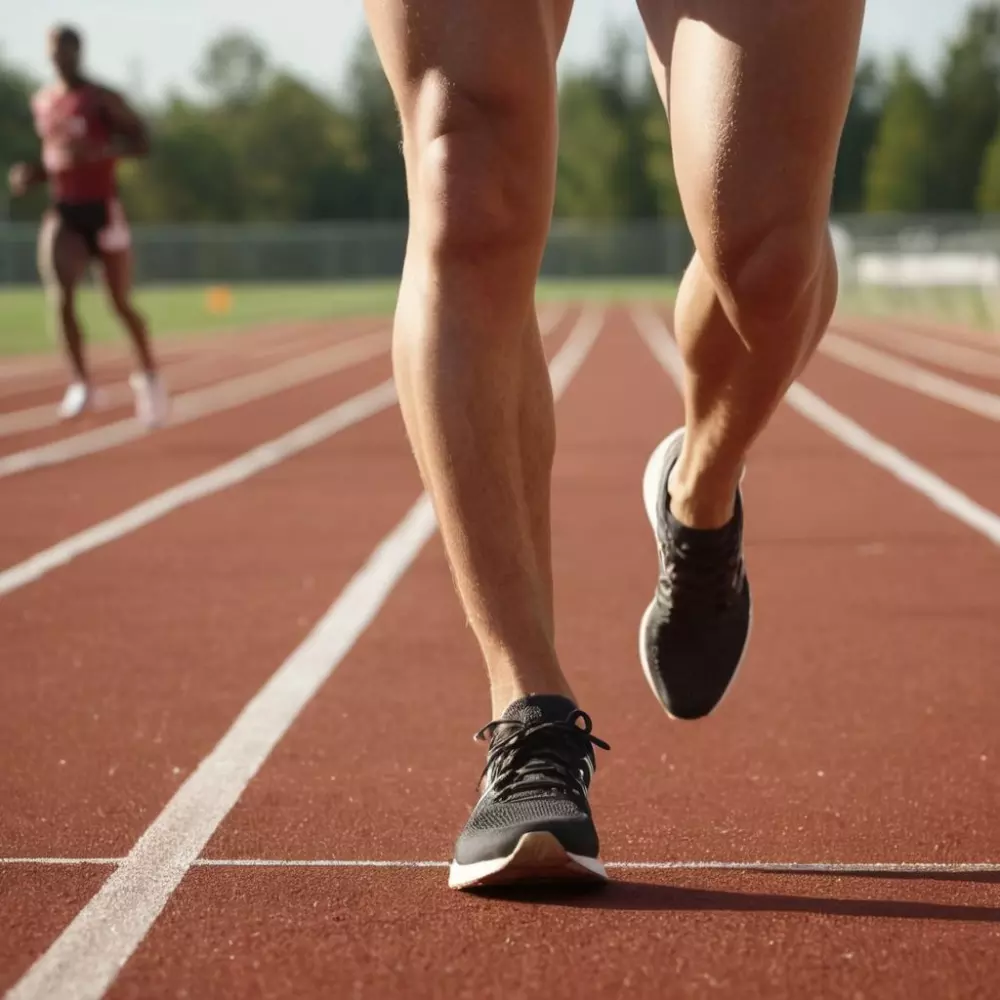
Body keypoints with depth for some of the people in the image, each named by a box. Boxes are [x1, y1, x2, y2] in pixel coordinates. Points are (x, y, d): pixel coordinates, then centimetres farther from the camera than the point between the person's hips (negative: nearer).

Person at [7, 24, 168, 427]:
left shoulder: (102, 100, -7)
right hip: (63, 211, 4)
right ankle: (81, 382, -11)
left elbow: (141, 141, -12)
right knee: (61, 297, -17)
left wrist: (98, 151, -28)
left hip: (102, 209, -4)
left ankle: (148, 374, 28)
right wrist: (32, 173, 4)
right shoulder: (42, 102, 11)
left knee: (121, 303, 6)